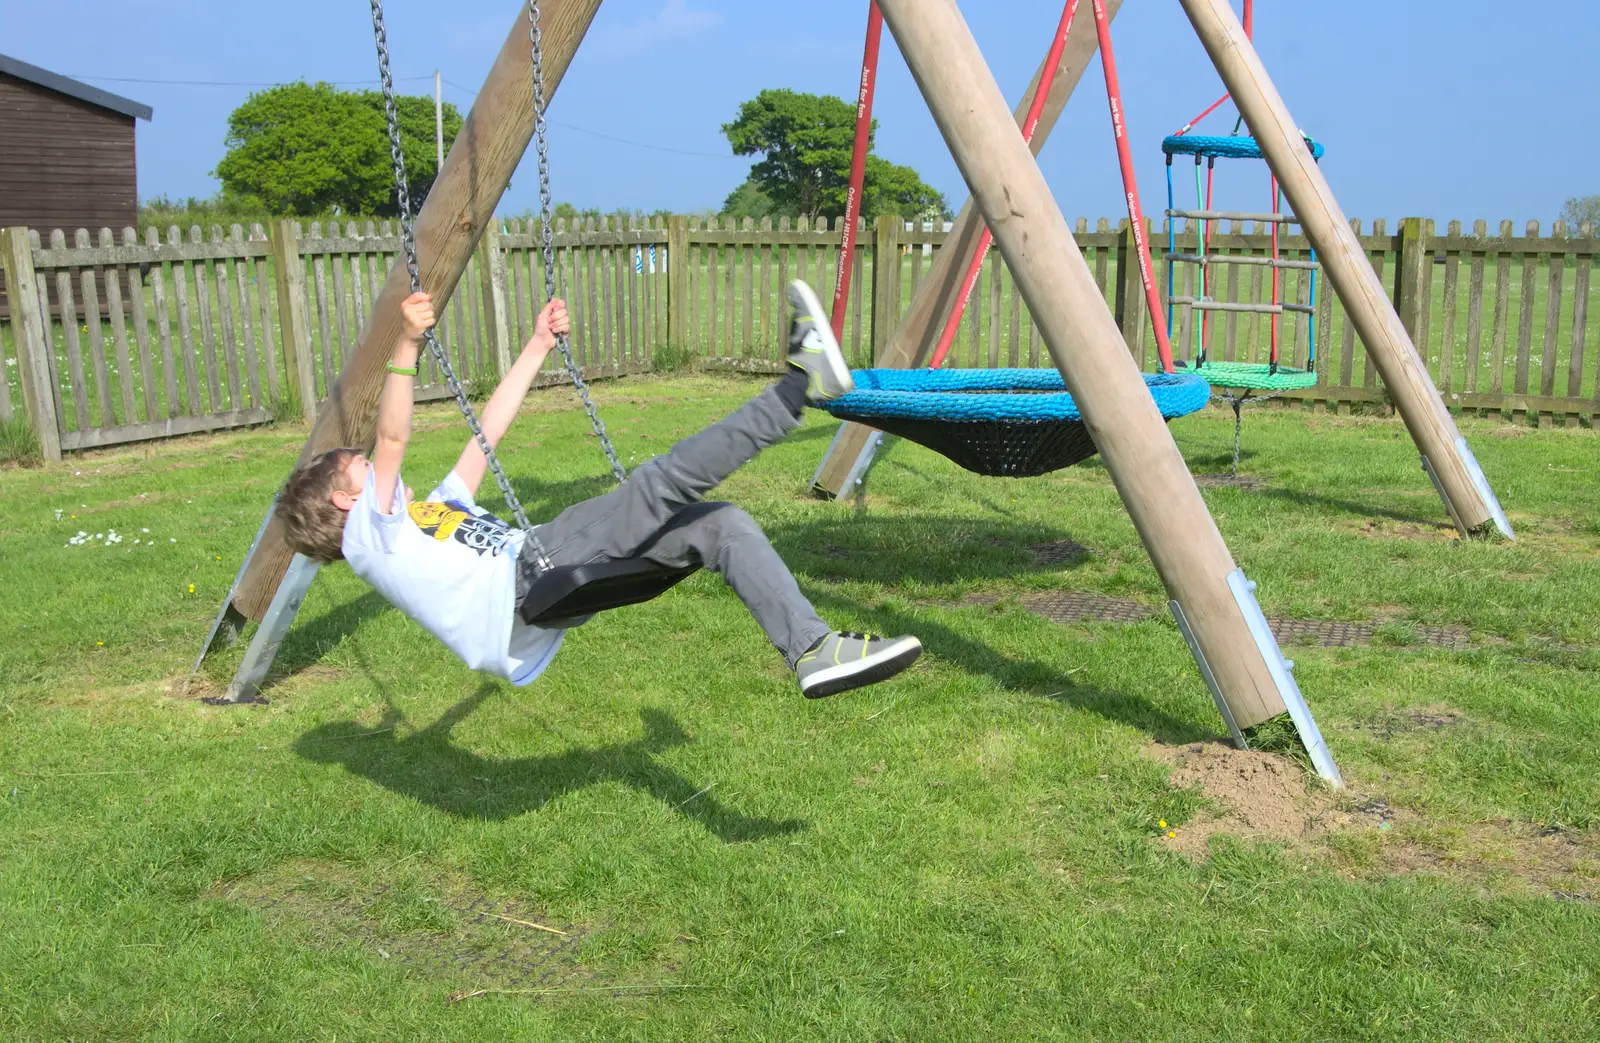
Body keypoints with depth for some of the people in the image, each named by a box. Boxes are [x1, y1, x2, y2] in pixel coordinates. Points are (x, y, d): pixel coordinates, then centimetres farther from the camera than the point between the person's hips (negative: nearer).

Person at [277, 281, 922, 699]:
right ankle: (802, 384, -25)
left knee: (717, 524, -3)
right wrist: (407, 345, -17)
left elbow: (487, 431, 38)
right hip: (521, 584, -9)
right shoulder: (368, 534, 12)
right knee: (660, 483, -21)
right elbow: (391, 438, -6)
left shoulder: (438, 511, 37)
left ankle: (815, 651, -15)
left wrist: (538, 348, 39)